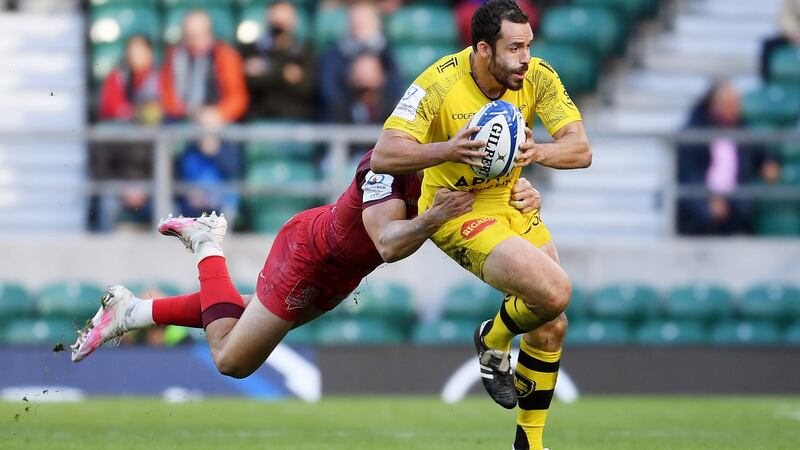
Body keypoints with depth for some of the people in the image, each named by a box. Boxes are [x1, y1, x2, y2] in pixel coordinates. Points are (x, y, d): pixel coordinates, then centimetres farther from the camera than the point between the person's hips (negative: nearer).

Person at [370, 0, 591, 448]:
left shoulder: (537, 77, -11)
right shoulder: (440, 83, -24)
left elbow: (581, 150, -16)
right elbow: (383, 156, -29)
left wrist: (536, 152, -37)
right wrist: (446, 150, -45)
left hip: (514, 203, 6)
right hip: (458, 211, -6)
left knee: (552, 325, 7)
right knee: (554, 290, -25)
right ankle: (494, 340, 8)